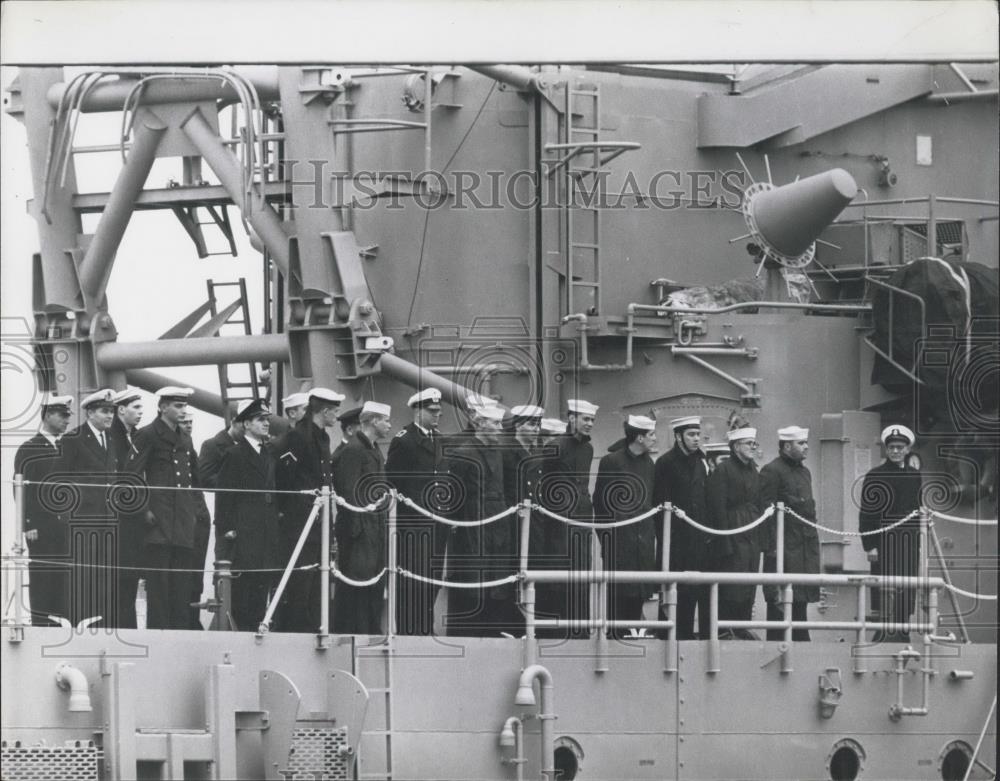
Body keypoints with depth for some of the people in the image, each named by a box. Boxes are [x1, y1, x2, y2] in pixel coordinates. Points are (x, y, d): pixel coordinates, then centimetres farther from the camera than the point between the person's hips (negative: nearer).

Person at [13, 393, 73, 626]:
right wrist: (28, 526, -11)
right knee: (42, 580, -3)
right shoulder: (28, 450, 0)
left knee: (64, 579, 1)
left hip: (66, 528, 4)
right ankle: (40, 627, -1)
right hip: (40, 529, -4)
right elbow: (22, 491, -4)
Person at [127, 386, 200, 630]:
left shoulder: (185, 440, 19)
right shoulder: (148, 435, -2)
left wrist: (194, 510, 16)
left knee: (181, 581, 4)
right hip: (159, 519, -7)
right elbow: (132, 474, -8)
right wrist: (144, 510, -13)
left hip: (183, 522, 7)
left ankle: (180, 628, 6)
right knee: (159, 580, -8)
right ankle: (157, 629, -7)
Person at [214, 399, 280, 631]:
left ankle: (257, 626, 6)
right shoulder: (235, 455, -2)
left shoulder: (270, 455, 17)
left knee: (264, 582, 3)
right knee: (244, 584, -7)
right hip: (243, 531, -6)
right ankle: (242, 630, -5)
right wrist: (226, 529, -11)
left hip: (267, 531, 6)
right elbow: (224, 495, -5)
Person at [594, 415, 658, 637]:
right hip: (619, 540, -5)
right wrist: (604, 534, -4)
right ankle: (614, 637, -3)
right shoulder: (611, 462, -4)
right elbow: (599, 501, -2)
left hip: (643, 541, 5)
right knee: (619, 593, -7)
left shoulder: (649, 465, 14)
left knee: (638, 595, 3)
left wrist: (653, 533, 11)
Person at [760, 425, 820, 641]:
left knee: (801, 600, 10)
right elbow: (766, 510, -12)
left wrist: (814, 545, 18)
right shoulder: (771, 471, -8)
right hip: (783, 548, -8)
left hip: (806, 548, 8)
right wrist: (773, 547, -18)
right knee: (779, 601, -7)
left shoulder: (804, 472, 19)